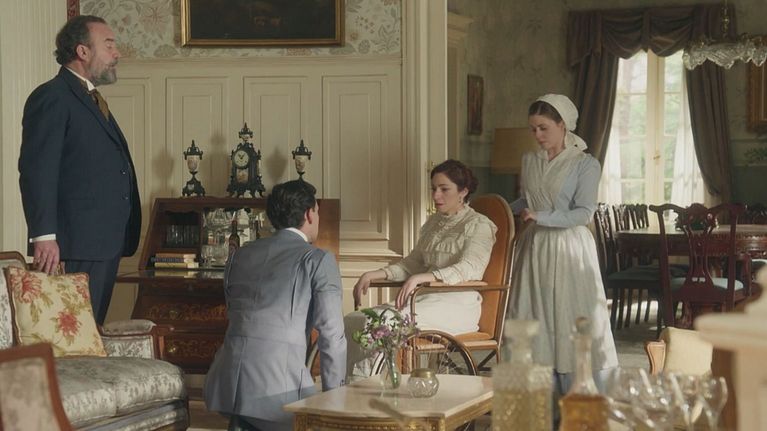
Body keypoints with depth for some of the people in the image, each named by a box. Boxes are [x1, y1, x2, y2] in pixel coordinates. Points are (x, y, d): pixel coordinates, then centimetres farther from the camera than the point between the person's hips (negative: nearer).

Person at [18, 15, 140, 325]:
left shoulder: (92, 100, 22)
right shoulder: (51, 98, -8)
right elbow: (37, 171, -16)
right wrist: (44, 236, -23)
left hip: (107, 242, 9)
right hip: (76, 244, -9)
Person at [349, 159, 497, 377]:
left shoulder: (479, 225, -1)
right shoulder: (433, 223, 23)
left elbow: (468, 269, -17)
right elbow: (412, 263, 21)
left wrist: (421, 278, -31)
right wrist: (377, 274, 1)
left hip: (458, 304, -7)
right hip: (427, 298, 8)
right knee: (353, 320, -14)